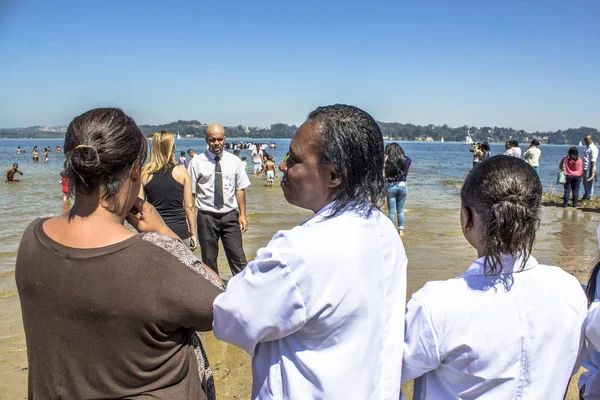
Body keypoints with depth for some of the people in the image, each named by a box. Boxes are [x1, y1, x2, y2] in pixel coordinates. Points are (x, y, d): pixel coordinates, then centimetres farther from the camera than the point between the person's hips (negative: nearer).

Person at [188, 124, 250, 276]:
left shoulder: (234, 161, 3)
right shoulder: (197, 162, -3)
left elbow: (240, 189, 5)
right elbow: (190, 192, -3)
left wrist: (242, 214, 0)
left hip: (230, 216, 1)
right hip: (207, 216, -1)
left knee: (238, 258, 2)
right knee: (209, 259, 12)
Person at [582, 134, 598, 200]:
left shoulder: (593, 148, -12)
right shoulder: (587, 147, 17)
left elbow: (593, 161, -17)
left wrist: (592, 171, -20)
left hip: (589, 169, -9)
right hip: (585, 168, 9)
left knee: (589, 183, -3)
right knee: (585, 183, 16)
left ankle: (589, 197, 3)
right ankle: (585, 196, 25)